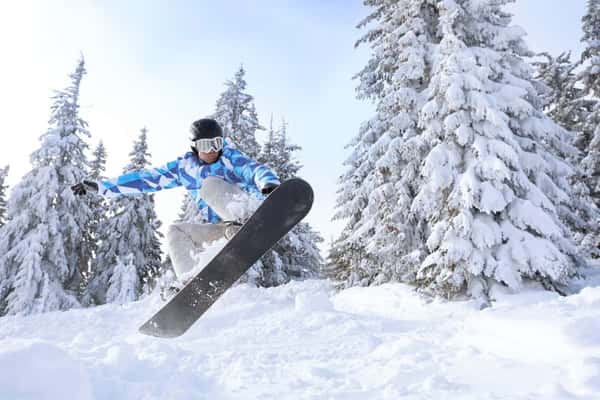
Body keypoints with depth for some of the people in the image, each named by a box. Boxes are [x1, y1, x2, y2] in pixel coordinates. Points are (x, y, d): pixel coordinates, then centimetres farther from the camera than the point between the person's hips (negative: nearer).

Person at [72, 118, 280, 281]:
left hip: (245, 214, -5)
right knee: (175, 231, -6)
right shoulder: (185, 166, 10)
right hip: (221, 230, 6)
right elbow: (145, 178, 11)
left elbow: (255, 169, -19)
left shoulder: (230, 157, -2)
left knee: (211, 184, -20)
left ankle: (239, 225, -40)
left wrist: (269, 184, -43)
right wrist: (101, 186, 10)